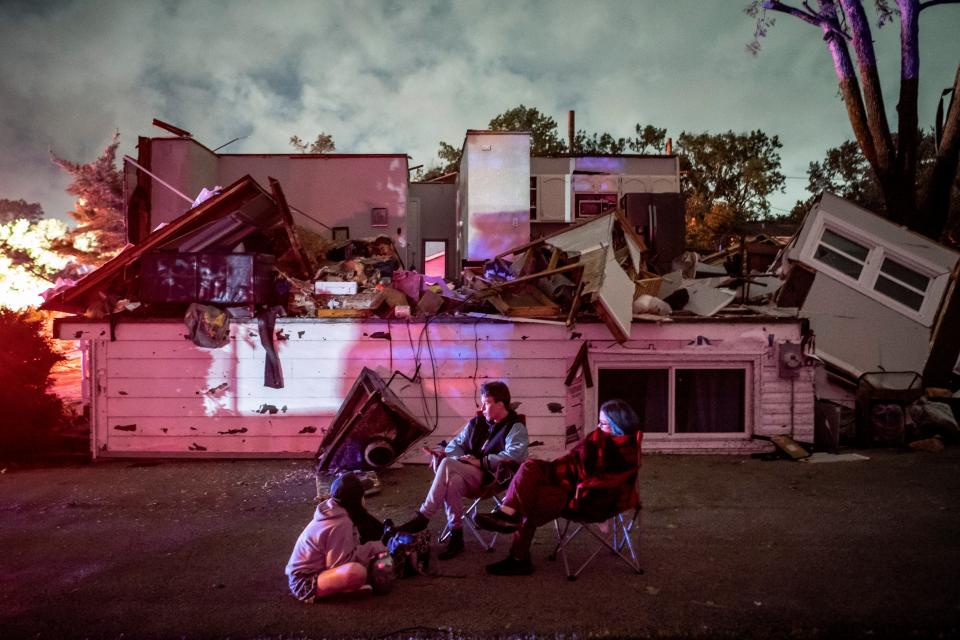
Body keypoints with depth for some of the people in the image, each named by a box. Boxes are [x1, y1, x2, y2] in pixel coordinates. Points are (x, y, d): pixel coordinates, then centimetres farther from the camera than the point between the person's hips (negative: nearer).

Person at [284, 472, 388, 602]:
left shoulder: (334, 510, 3)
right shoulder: (340, 524, -23)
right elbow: (342, 563, -22)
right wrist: (370, 547, -14)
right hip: (305, 582, -10)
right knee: (356, 572, -34)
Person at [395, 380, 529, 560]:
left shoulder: (515, 428, 0)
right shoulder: (476, 422, 20)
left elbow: (512, 456, -18)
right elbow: (456, 443, 23)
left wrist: (480, 462, -16)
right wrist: (446, 454, -1)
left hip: (491, 479, -5)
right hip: (469, 479, 5)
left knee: (447, 464, -28)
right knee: (453, 480, -34)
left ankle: (422, 517, -21)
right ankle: (455, 536, -26)